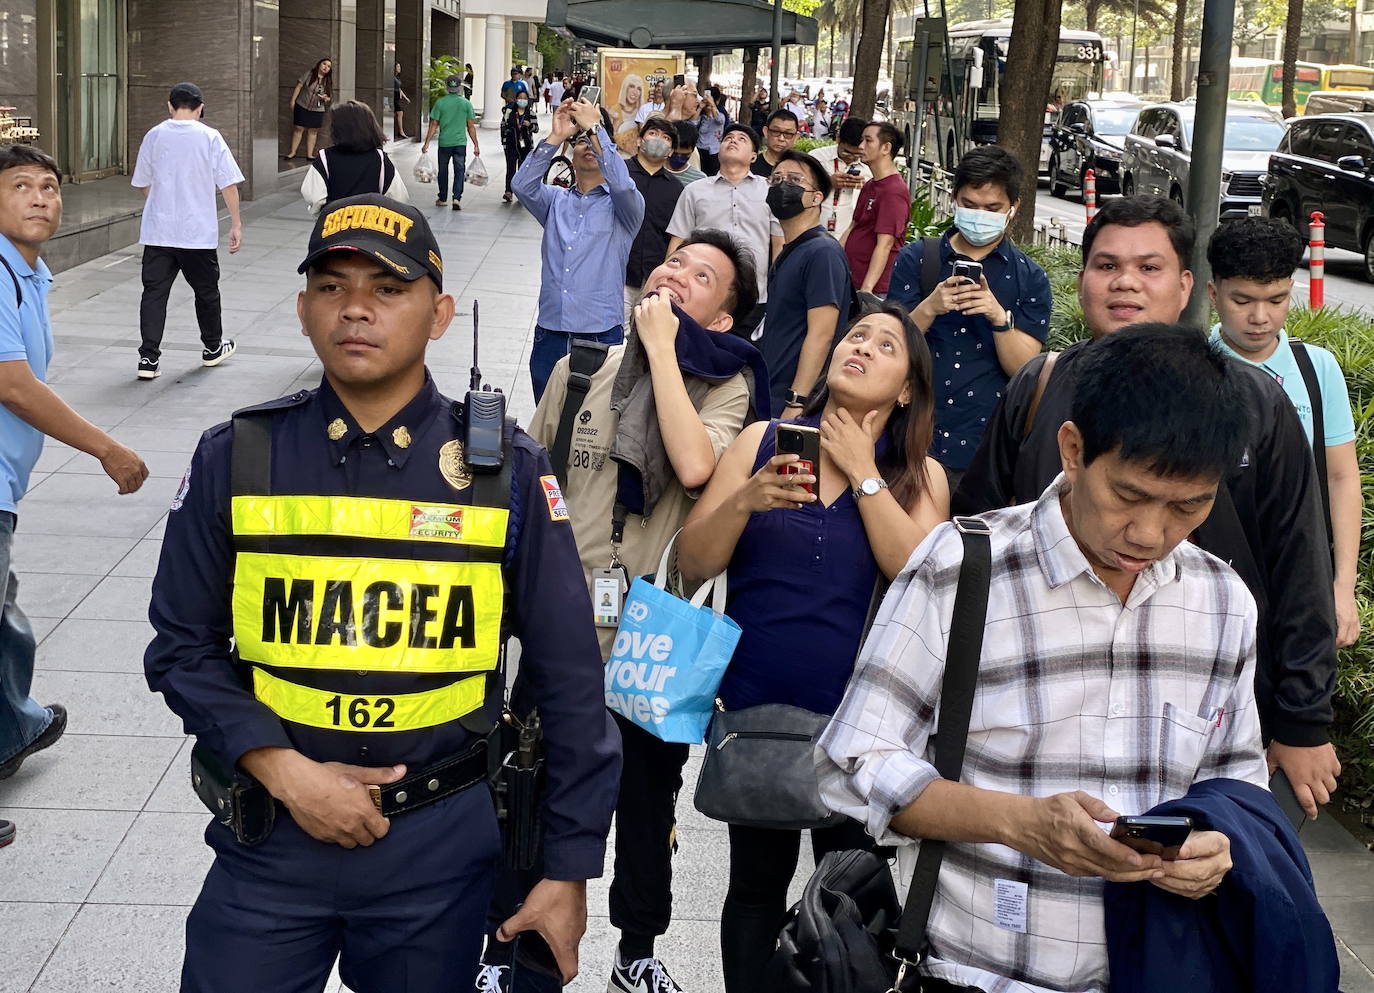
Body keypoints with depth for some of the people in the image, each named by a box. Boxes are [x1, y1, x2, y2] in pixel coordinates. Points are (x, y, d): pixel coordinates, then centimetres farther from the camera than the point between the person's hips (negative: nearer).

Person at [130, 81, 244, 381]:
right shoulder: (210, 137, -5)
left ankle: (149, 358, -5)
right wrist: (236, 224, 2)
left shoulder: (154, 136, 2)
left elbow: (143, 185, 12)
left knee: (154, 292, 3)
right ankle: (213, 348, 33)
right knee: (206, 289, 17)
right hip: (199, 231, -1)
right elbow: (228, 185, -6)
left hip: (157, 231, 1)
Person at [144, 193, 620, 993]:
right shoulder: (236, 459, -2)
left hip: (440, 842, 0)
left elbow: (568, 680, -1)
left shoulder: (507, 471, -4)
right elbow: (184, 648, 3)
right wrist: (284, 771, -12)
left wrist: (571, 869, -1)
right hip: (270, 836, 1)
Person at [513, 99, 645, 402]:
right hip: (549, 335, 3)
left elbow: (622, 185, -18)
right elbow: (522, 185, -4)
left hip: (601, 335, -3)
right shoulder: (556, 201, 15)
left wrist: (595, 128, -14)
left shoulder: (621, 207, 5)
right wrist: (555, 137, -12)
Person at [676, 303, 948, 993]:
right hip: (753, 707, 0)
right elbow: (691, 564, -2)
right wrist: (745, 501, -20)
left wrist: (863, 473, -13)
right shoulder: (762, 442, 1)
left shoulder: (918, 476, 1)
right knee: (756, 885, 11)